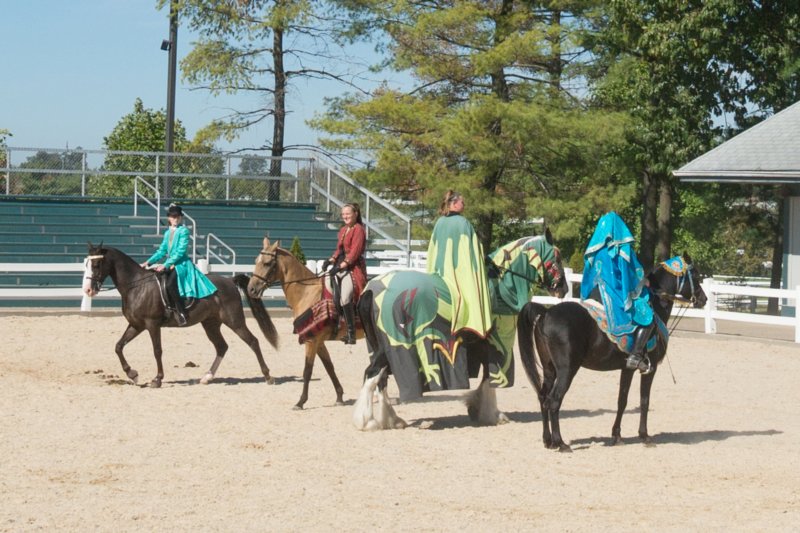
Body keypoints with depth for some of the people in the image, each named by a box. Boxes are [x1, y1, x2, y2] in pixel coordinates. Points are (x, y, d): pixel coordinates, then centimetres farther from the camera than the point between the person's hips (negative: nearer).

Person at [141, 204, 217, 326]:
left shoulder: (183, 231, -6)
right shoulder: (168, 232, 17)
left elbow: (180, 251, -14)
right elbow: (162, 251, 20)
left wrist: (166, 265, -20)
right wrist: (148, 262, 7)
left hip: (182, 263, -8)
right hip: (170, 264, 8)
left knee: (169, 284, -31)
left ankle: (182, 315, -30)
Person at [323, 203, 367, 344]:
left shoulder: (358, 229, -7)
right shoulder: (343, 230, 19)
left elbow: (355, 252, -16)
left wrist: (341, 266, -23)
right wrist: (331, 260, 3)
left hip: (354, 267, -10)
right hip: (340, 265, 10)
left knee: (345, 296, -24)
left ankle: (351, 333, -20)